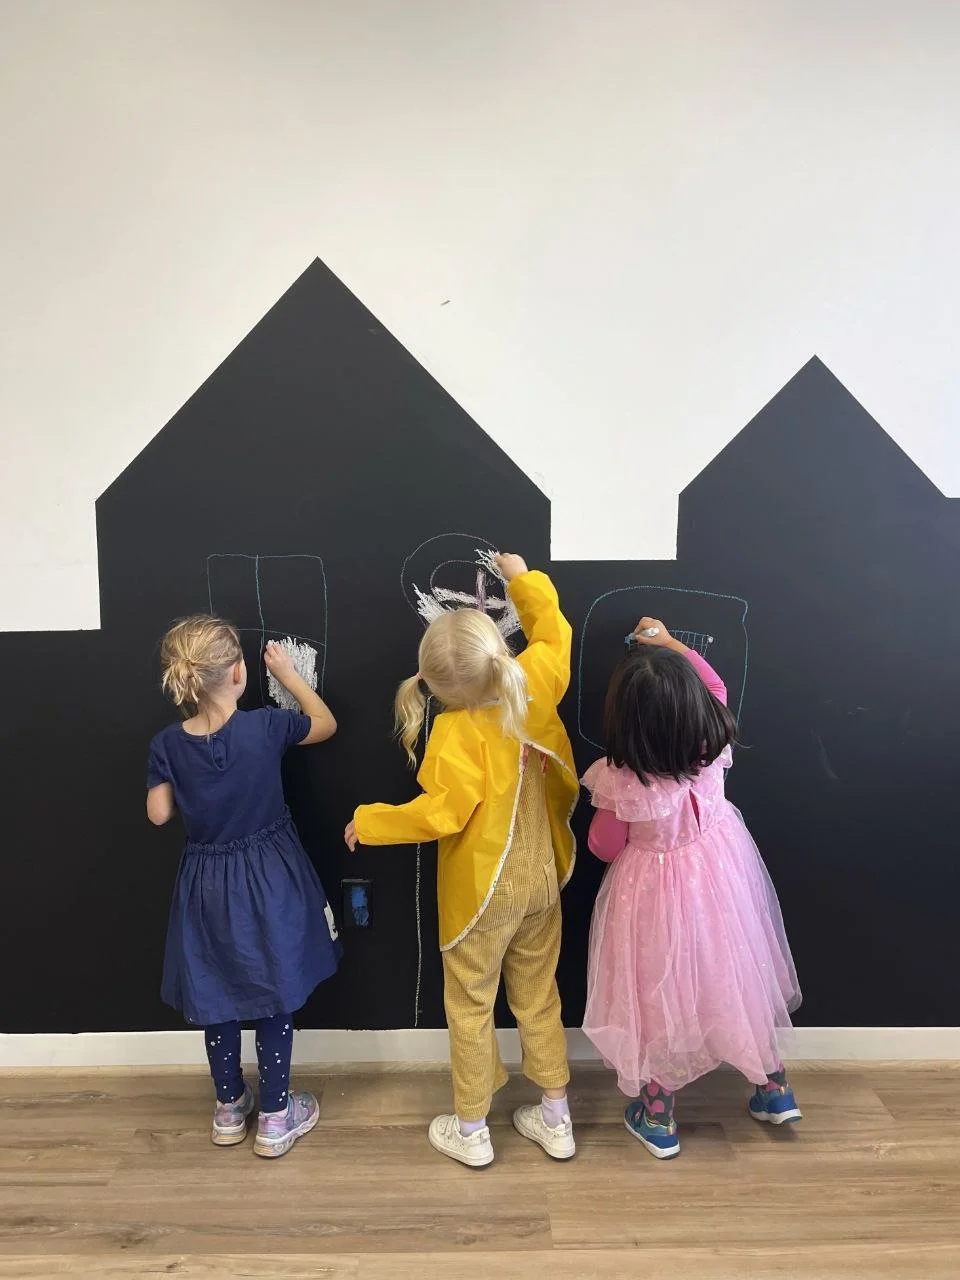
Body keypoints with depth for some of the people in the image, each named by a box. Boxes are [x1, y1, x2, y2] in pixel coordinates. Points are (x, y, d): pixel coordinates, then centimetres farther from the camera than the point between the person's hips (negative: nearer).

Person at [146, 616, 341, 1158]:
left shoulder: (168, 745, -12)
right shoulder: (265, 727, -20)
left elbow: (160, 814, -3)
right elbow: (326, 724, -3)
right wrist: (288, 672, 4)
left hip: (207, 884, 3)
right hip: (268, 880, -3)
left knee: (217, 999, 20)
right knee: (275, 999, 13)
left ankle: (230, 1108, 38)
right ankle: (276, 1118, 27)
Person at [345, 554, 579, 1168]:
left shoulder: (457, 731, -27)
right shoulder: (534, 687, -12)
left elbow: (442, 812, -29)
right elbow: (553, 630, 6)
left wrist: (370, 821, -17)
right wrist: (522, 576, 16)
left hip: (481, 890, -5)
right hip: (541, 880, 6)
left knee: (471, 1007, 15)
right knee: (539, 999, 21)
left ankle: (470, 1131, 32)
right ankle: (556, 1120, 36)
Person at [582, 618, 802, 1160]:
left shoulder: (620, 783, -32)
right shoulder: (712, 746, -21)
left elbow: (604, 848, -13)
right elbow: (715, 686, 2)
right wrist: (671, 643, 8)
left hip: (655, 892, -4)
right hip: (719, 876, 4)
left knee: (660, 994, 17)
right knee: (734, 978, 25)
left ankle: (659, 1117, 35)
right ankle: (774, 1087, 44)